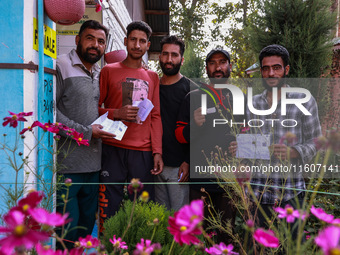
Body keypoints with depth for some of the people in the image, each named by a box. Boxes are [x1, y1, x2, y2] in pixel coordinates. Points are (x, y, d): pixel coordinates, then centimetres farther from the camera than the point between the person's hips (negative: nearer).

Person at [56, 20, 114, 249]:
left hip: (93, 163, 7)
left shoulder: (101, 74, 16)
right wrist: (86, 132, -15)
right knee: (67, 225, -2)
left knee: (88, 220, 15)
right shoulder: (62, 66, -6)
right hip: (66, 163, -7)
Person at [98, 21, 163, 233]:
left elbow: (156, 117, 13)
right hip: (113, 148, -2)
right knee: (109, 205, -3)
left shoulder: (152, 77, 16)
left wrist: (157, 152, 3)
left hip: (143, 151, 2)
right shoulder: (109, 71, 8)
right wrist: (117, 114, -13)